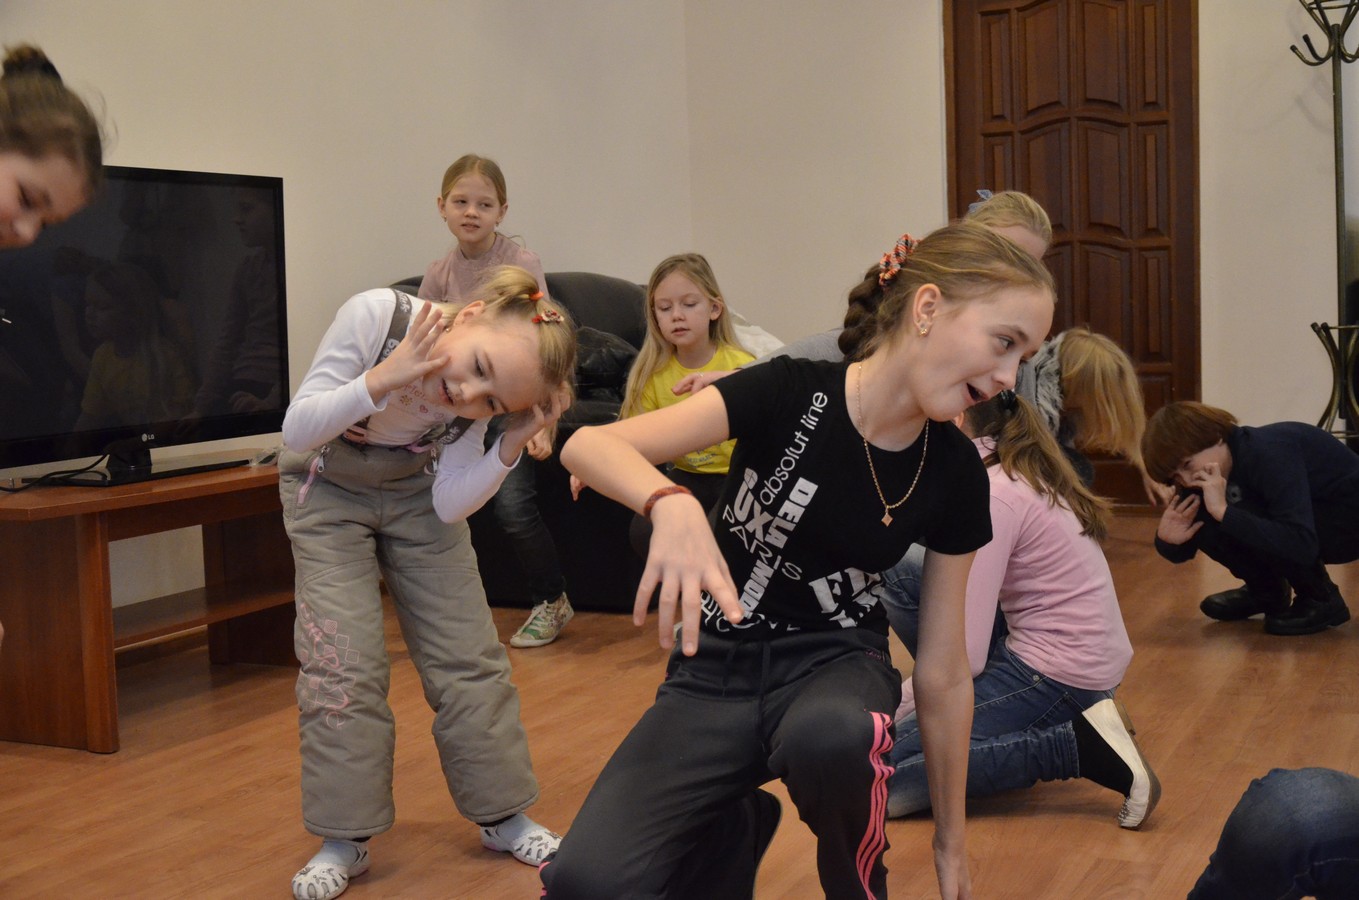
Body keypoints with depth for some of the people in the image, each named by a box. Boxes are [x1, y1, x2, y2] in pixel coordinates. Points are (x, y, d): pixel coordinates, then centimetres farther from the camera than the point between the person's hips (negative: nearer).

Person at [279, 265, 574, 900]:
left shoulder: (477, 401, -24)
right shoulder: (375, 316, -34)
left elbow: (449, 506, -20)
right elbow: (297, 432, -31)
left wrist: (514, 443, -34)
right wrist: (384, 379, -45)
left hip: (414, 494, 3)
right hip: (328, 491, -2)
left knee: (468, 655, 0)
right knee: (343, 664, -11)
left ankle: (502, 815, 16)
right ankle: (344, 839, 4)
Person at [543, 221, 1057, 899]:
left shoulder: (955, 475, -8)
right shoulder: (789, 394, -17)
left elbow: (943, 671, 0)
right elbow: (588, 445, -26)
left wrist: (950, 838, 6)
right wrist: (674, 506, -48)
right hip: (720, 664, -1)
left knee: (830, 737, -40)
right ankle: (733, 832, 10)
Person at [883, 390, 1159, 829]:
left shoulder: (990, 496, -18)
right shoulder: (1024, 477, 10)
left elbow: (964, 656, -20)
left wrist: (891, 711, -8)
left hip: (1058, 676, -9)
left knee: (880, 779, -13)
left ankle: (1081, 744, -11)